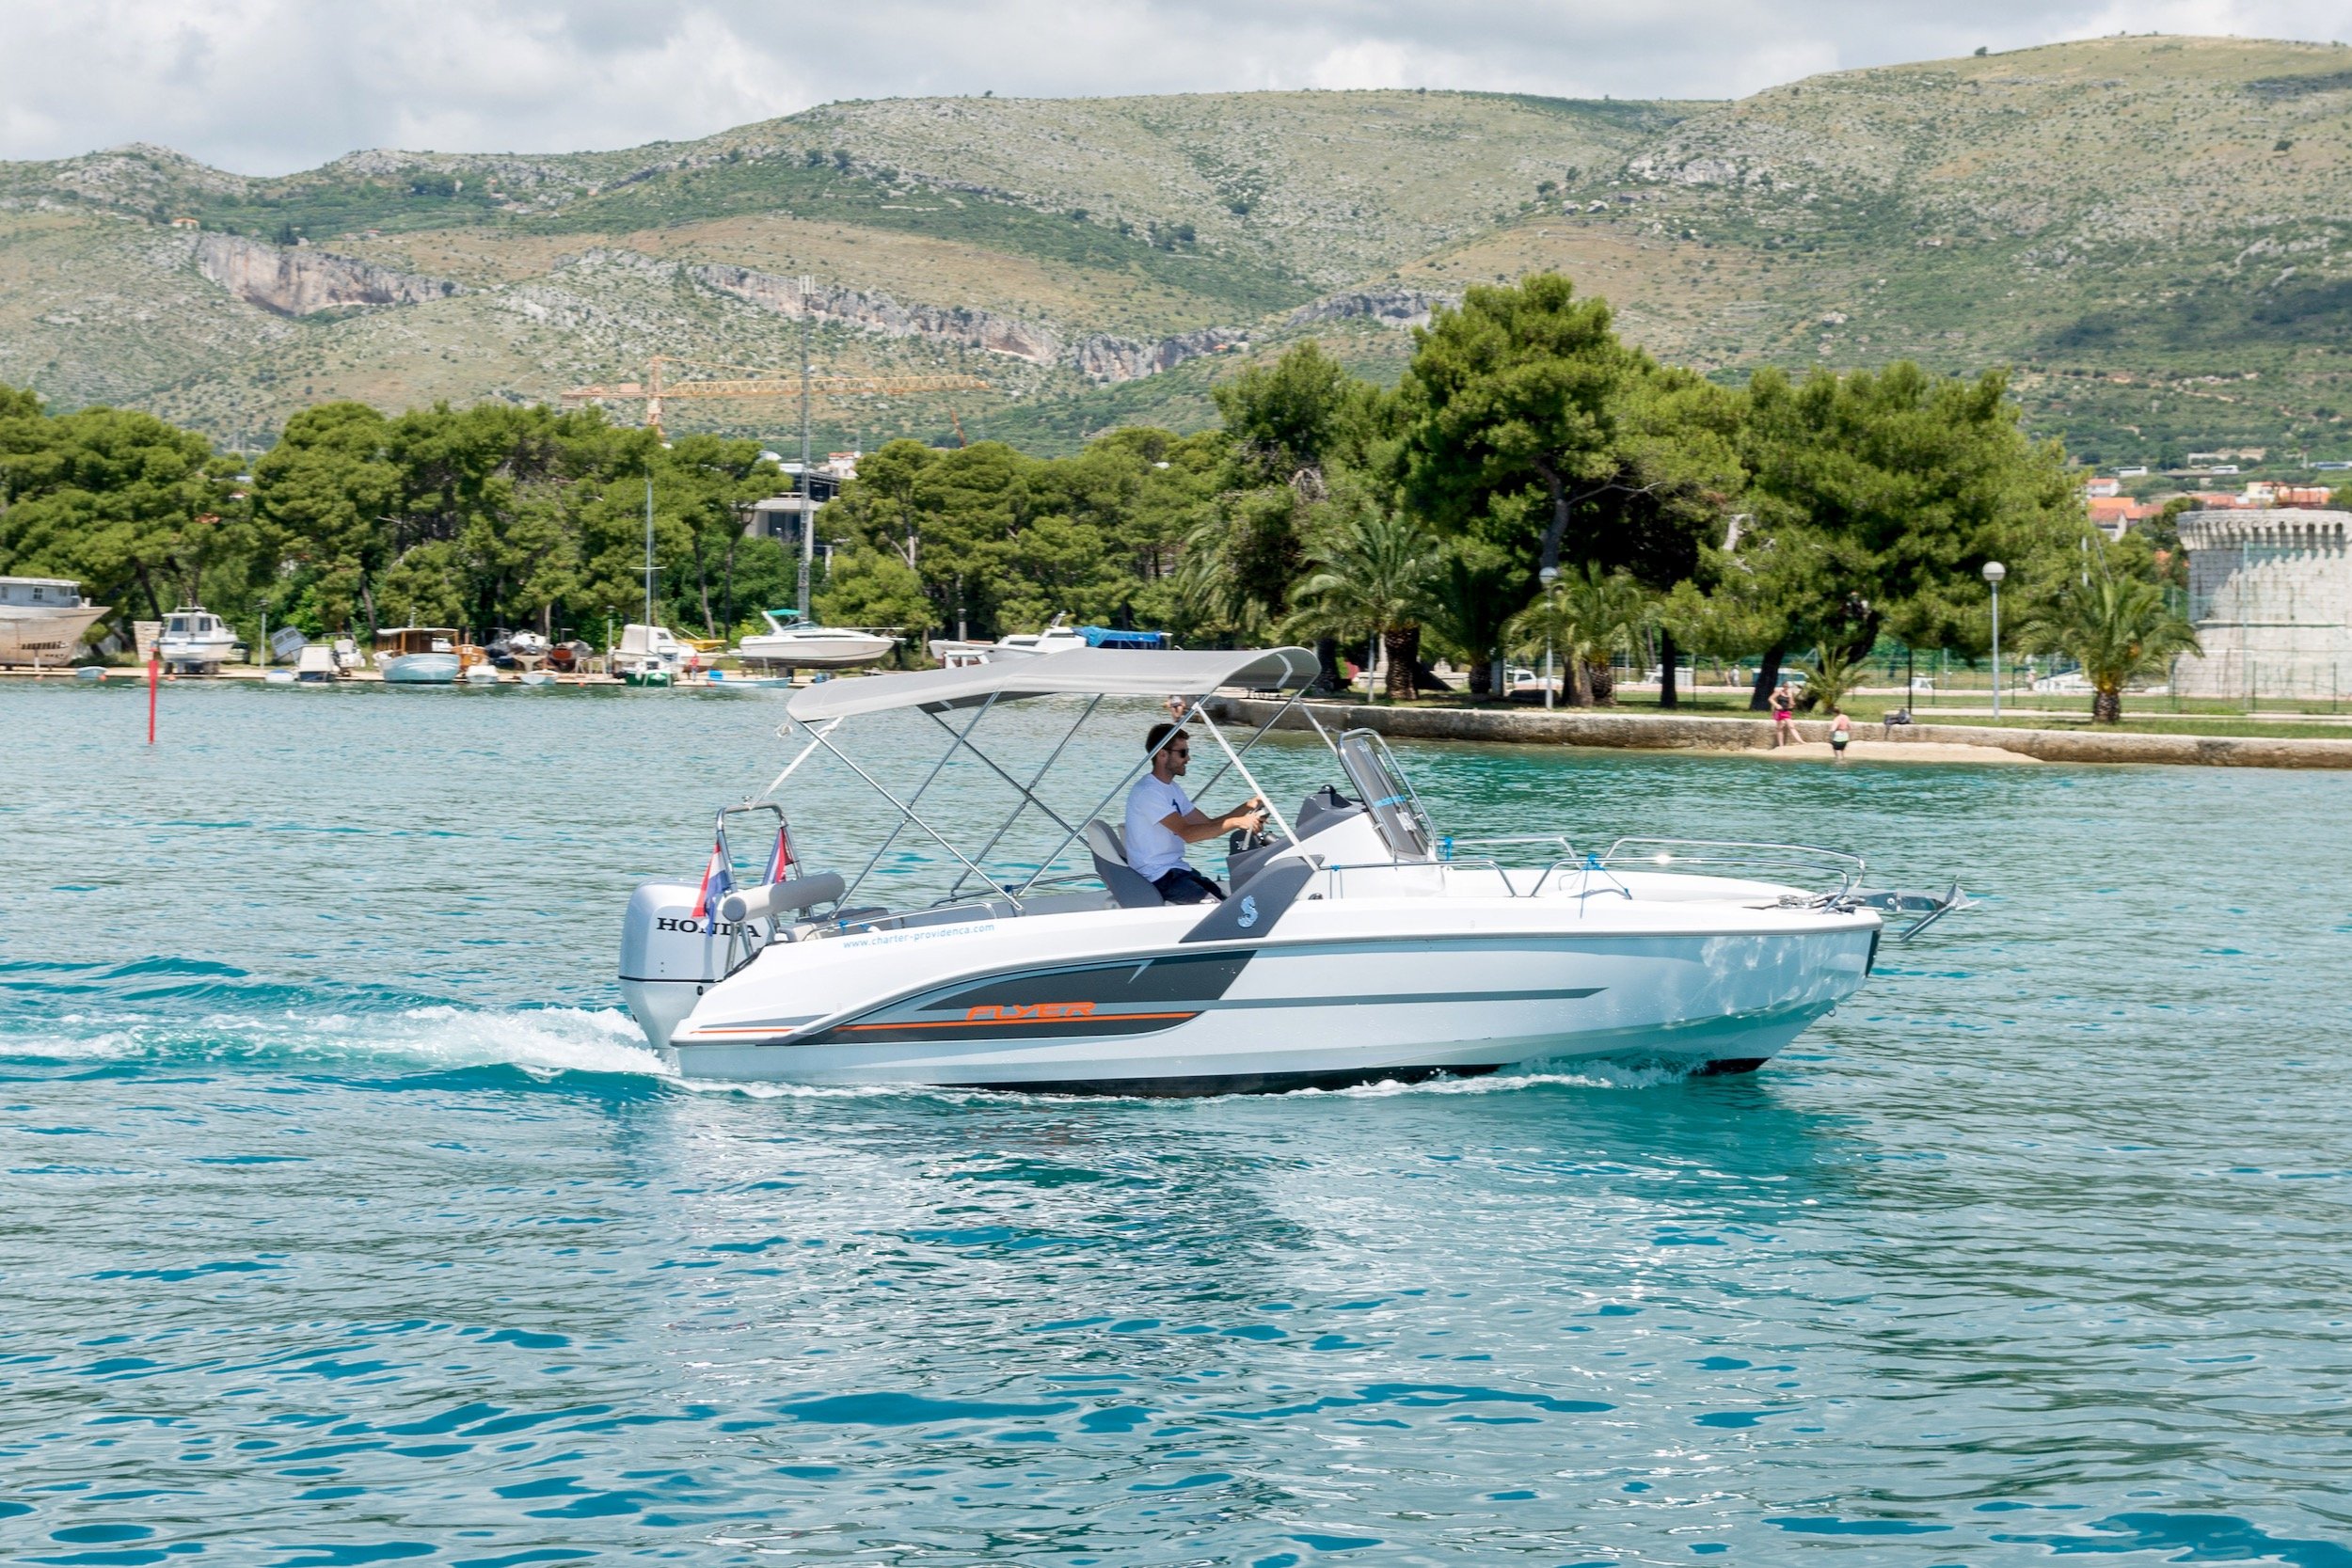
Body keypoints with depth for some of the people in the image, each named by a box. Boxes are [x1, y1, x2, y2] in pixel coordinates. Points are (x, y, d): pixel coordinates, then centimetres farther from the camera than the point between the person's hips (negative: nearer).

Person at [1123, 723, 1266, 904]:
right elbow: (1187, 833, -25)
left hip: (1178, 870, 9)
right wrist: (1238, 822, -25)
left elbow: (1209, 824, 16)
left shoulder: (1172, 789, 17)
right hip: (1157, 877, -9)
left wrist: (1247, 807, 2)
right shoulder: (1147, 792, -15)